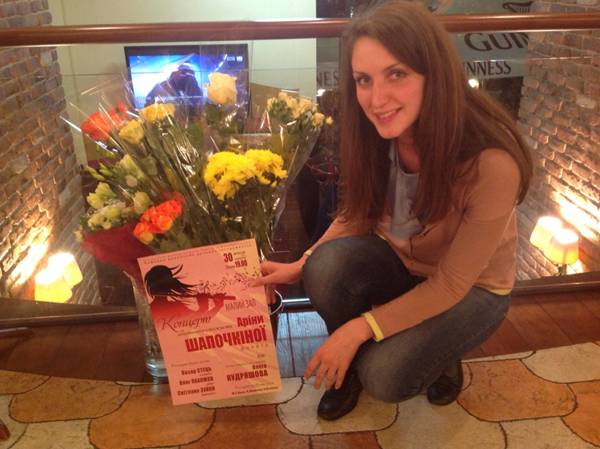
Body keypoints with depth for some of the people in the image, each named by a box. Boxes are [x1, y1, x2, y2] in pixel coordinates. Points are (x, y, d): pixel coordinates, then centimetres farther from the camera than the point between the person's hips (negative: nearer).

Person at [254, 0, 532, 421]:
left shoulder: (491, 162, -35)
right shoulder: (375, 133, -21)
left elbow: (450, 285, -24)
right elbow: (356, 215, -3)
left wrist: (359, 329, -25)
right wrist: (300, 267, -17)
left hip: (471, 288, -3)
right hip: (398, 263, 4)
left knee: (385, 377, -23)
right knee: (328, 265, -27)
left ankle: (438, 355, 11)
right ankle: (350, 366, 1)